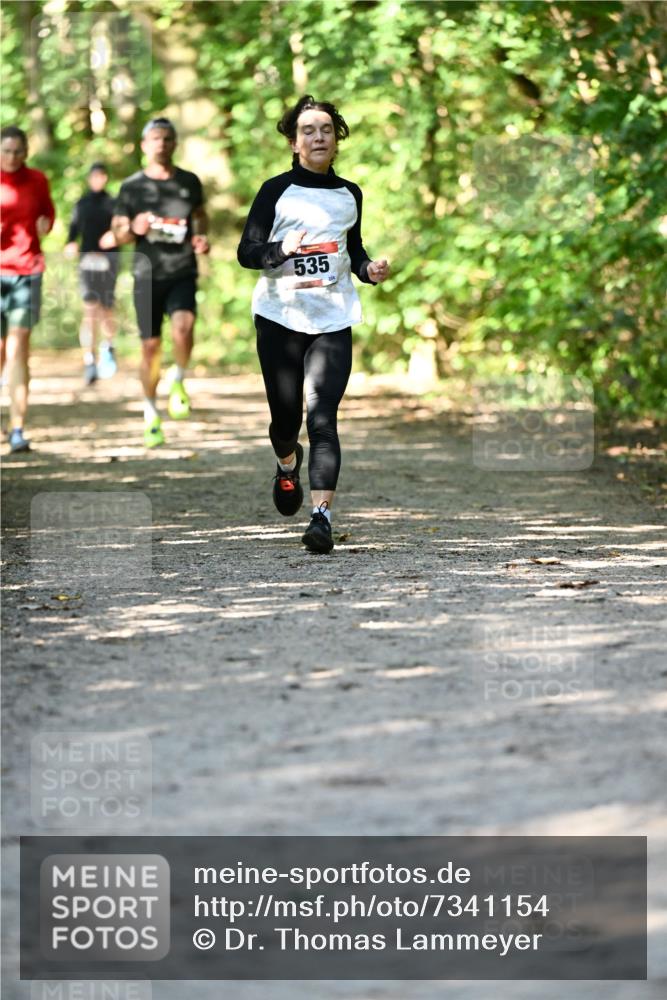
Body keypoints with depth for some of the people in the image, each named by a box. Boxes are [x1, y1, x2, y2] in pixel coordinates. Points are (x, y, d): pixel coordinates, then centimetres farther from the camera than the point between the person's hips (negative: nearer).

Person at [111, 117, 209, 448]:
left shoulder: (189, 182, 6)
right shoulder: (131, 187, 2)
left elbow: (200, 215, 23)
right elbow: (118, 232, 6)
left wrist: (201, 237, 2)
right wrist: (134, 229, -16)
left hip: (183, 274, 0)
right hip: (147, 275, 0)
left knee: (183, 325, -28)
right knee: (150, 346, 3)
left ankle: (178, 380, 0)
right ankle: (150, 413, 21)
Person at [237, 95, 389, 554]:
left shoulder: (350, 195, 12)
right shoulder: (277, 190, 0)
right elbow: (246, 251, -3)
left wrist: (369, 269, 3)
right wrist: (282, 250, -22)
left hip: (333, 319, 1)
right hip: (280, 314, -1)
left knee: (322, 416, -14)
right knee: (286, 415, 7)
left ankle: (322, 516, -21)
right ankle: (288, 465, 43)